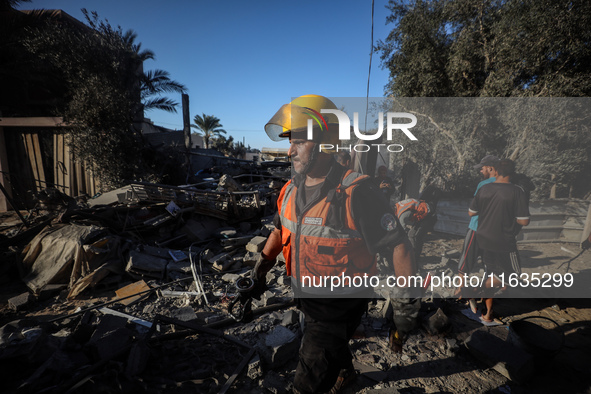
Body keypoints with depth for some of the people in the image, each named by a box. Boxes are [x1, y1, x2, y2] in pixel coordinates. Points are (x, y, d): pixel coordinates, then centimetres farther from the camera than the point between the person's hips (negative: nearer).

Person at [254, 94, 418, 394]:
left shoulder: (355, 193, -27)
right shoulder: (291, 190, -5)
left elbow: (397, 244, -22)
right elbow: (281, 228, 12)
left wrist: (409, 300, -17)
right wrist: (265, 260, 6)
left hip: (339, 308, -7)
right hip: (306, 299, 7)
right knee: (333, 348, 33)